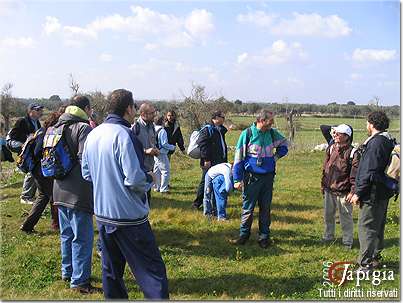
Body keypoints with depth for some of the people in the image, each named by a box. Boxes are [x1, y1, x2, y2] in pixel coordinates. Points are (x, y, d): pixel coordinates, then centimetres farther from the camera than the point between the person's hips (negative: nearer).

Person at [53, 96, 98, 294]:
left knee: (67, 233, 20)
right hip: (78, 193, -8)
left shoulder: (57, 127, 12)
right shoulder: (83, 128, -14)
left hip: (61, 190, 9)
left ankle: (67, 271, 32)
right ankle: (79, 281, 5)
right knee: (82, 237, 0)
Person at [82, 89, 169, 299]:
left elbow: (86, 173, 13)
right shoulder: (123, 135, -17)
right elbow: (135, 179, -22)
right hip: (128, 216, -8)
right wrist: (149, 180, -3)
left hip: (102, 214, 8)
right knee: (152, 270, -2)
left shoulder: (93, 135, 7)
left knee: (111, 268, 17)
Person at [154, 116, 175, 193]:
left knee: (157, 171, 16)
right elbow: (164, 144, -18)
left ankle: (156, 187, 23)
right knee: (166, 171, -1)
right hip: (161, 154, -8)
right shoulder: (162, 131, -17)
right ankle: (163, 188, 0)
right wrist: (172, 147, -4)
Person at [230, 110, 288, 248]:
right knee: (248, 208, 3)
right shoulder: (247, 134, -9)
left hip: (268, 177, 4)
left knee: (265, 208, 10)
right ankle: (244, 234, 18)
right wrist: (237, 179, -8)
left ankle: (264, 236, 20)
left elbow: (284, 144, 24)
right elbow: (239, 156, -5)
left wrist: (276, 156, 6)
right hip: (252, 177, -4)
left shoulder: (272, 133, 3)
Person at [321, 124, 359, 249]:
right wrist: (323, 185, 14)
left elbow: (355, 174, -11)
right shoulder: (331, 149, 7)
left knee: (346, 217, 5)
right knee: (328, 215, 17)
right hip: (329, 190, 6)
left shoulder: (352, 153, -10)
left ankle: (347, 241, 19)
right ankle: (328, 237, 34)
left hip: (343, 192, -6)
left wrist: (352, 191, -15)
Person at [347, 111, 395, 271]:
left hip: (373, 194, -10)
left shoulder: (375, 143, -19)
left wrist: (358, 193, -15)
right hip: (384, 193, 10)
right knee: (378, 226, 18)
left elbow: (369, 172, -21)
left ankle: (366, 264, 0)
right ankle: (375, 258, 30)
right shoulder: (389, 141, 11)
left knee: (366, 227, -4)